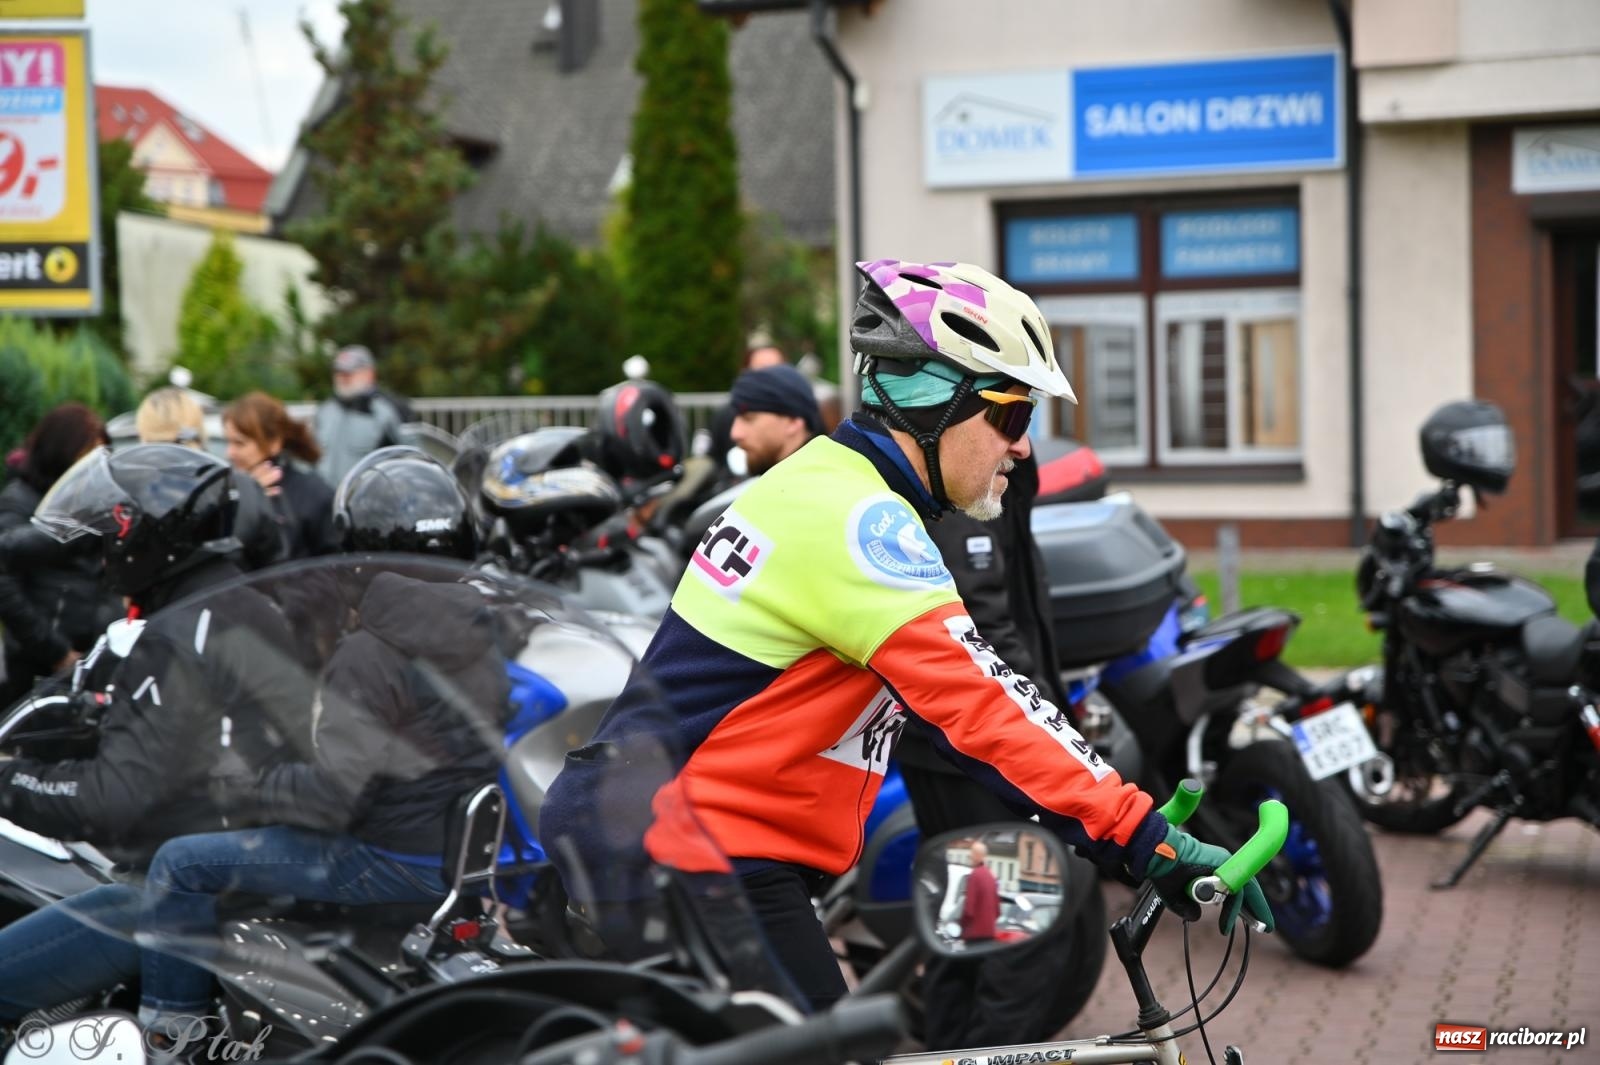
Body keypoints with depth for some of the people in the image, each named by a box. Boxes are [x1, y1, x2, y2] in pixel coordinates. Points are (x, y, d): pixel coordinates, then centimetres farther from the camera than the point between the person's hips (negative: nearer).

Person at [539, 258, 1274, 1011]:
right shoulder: (855, 518, -18)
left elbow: (953, 694, 14)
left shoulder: (823, 483, 13)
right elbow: (976, 710, -26)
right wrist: (1145, 840, -27)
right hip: (700, 860, -10)